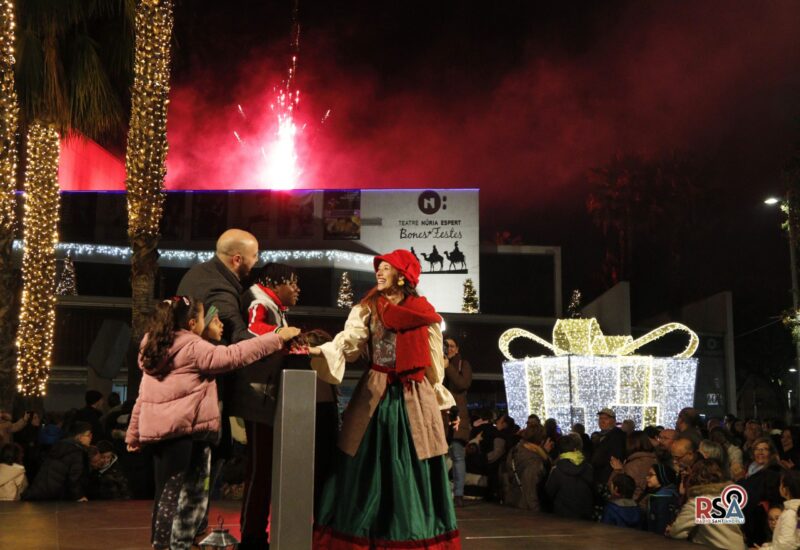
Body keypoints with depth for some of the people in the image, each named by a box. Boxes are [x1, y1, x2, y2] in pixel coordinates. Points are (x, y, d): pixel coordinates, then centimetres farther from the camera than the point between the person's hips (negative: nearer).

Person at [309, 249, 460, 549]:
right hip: (376, 394, 0)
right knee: (369, 467, 1)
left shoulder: (425, 313, 5)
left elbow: (434, 361, 9)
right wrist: (320, 350, -28)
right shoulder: (368, 308, 4)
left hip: (415, 398, 0)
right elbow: (349, 341, -11)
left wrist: (437, 397, 8)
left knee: (414, 469, 3)